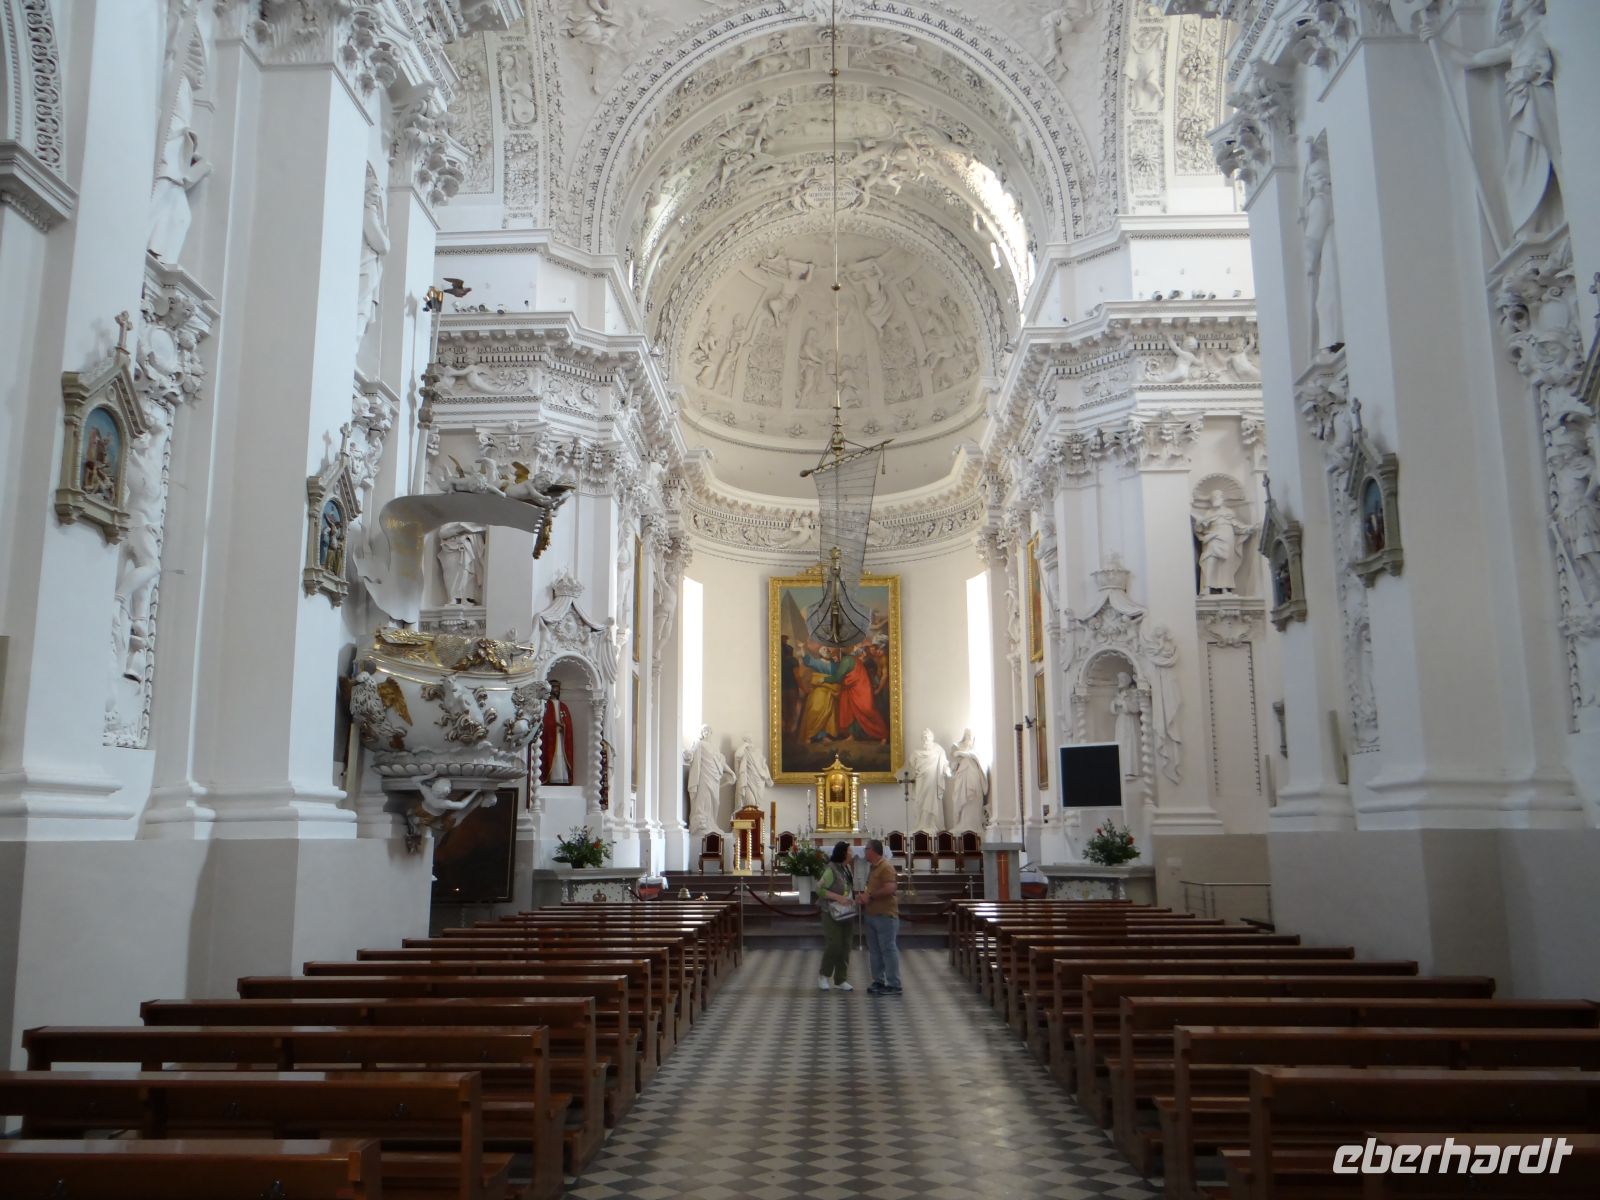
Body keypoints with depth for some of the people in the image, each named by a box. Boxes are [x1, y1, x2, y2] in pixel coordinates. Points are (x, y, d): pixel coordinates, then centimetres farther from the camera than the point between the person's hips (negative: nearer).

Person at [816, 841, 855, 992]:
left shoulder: (847, 868, 7)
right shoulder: (831, 870, -16)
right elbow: (819, 889, -20)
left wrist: (850, 900, 3)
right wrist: (839, 898, -23)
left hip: (845, 913, 7)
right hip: (831, 913, -7)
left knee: (845, 946, 5)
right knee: (834, 944, -12)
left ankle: (840, 980, 12)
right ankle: (823, 976, 7)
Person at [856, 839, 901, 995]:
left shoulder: (886, 867, -14)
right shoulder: (873, 867, 16)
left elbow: (890, 888, -26)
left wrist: (870, 896, -18)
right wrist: (863, 895, 7)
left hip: (885, 915, -10)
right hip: (872, 915, 10)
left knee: (888, 949, -5)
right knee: (874, 950, 12)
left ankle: (894, 985, -1)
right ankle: (878, 981, 20)